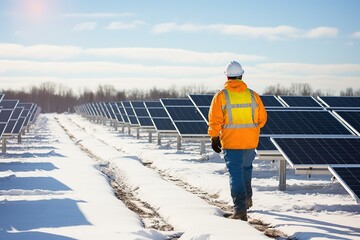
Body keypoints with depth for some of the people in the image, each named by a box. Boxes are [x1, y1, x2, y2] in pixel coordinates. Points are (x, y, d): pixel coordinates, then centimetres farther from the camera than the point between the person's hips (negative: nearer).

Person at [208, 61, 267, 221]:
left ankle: (240, 209, -8)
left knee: (235, 174, -1)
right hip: (250, 141, 3)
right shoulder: (253, 95, 1)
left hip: (230, 142, -3)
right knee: (246, 168, 25)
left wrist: (214, 138, 1)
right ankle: (247, 198, 37)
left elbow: (214, 120, -8)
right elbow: (262, 118, 6)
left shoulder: (221, 96, -6)